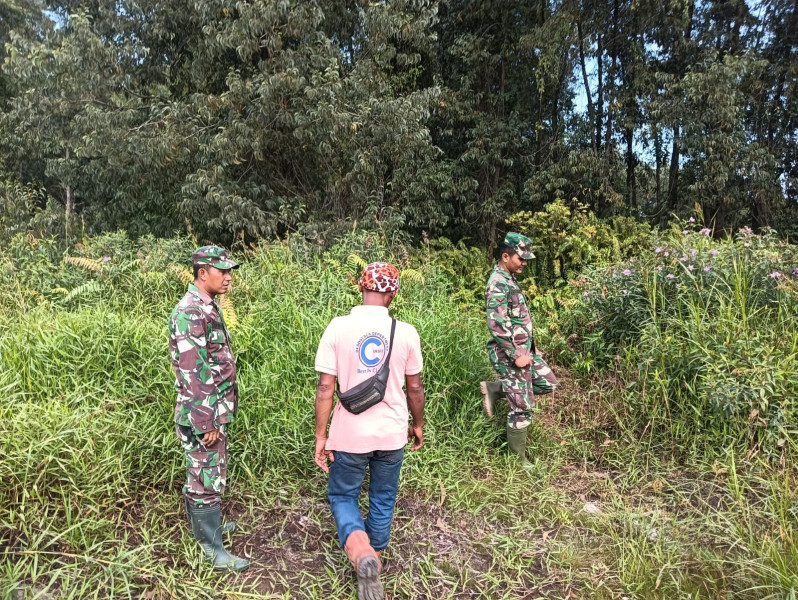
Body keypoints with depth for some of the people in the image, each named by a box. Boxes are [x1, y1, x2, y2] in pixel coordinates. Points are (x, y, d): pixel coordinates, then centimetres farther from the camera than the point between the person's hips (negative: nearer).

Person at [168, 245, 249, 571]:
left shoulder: (208, 307, 9)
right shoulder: (190, 313, -22)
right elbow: (192, 374, -24)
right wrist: (205, 423, -21)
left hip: (216, 410, 10)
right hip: (203, 413, -10)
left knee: (208, 475, 22)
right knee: (206, 480, 3)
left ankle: (206, 526, 39)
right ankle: (212, 549, 16)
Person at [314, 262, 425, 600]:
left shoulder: (338, 327, -13)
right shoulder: (406, 332, -9)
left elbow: (325, 387, -12)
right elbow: (414, 387, 1)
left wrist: (321, 436, -2)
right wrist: (418, 424, 17)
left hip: (349, 433, -1)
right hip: (391, 433, 2)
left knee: (342, 496, 18)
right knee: (383, 500, 22)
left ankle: (360, 551, -6)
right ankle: (375, 556, 37)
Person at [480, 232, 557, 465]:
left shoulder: (509, 279, 11)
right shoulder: (498, 284, -20)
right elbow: (496, 325, -27)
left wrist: (529, 348, 20)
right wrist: (516, 355, -23)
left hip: (524, 349, 9)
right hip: (510, 354, -9)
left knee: (548, 383, 18)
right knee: (522, 409, 0)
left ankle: (494, 389, 17)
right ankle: (519, 461, 16)